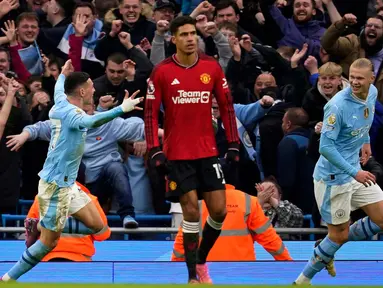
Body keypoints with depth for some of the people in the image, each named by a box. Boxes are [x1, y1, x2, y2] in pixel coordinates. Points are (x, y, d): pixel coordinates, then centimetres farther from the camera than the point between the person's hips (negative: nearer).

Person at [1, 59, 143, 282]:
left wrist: (64, 74, 54)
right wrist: (121, 109, -53)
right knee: (49, 241, -2)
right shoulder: (71, 112, -20)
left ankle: (40, 227, 18)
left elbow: (59, 88, 33)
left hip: (68, 183, 10)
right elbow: (90, 122, -43)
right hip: (55, 184, -10)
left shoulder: (61, 103, 8)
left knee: (97, 226, 8)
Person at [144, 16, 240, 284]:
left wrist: (233, 144, 2)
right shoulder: (162, 72, -6)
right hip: (177, 154, -3)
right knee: (191, 212, -7)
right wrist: (155, 151, -11)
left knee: (219, 211, -1)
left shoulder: (212, 67, 1)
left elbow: (227, 106, 7)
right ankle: (193, 275, 3)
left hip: (208, 151, 3)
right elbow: (151, 113, -4)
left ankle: (201, 260, 23)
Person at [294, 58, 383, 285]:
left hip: (356, 171, 8)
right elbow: (326, 147, -26)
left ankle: (327, 250, 25)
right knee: (339, 234, 0)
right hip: (334, 176, -8)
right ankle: (303, 280, 19)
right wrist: (354, 172, -27)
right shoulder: (338, 105, -26)